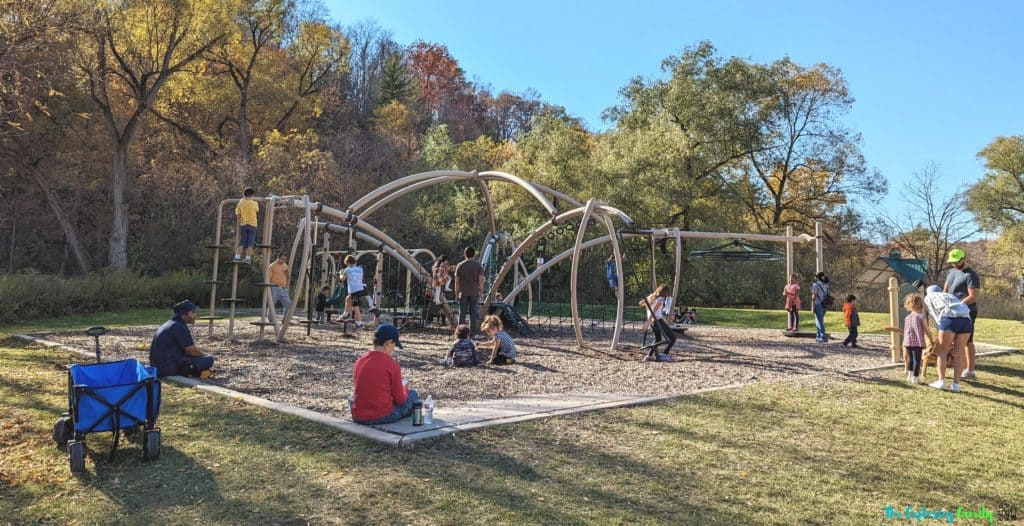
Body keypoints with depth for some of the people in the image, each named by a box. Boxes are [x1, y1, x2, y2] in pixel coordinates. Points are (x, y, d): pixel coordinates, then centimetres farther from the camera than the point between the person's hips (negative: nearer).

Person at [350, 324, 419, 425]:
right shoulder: (391, 364, -13)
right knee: (412, 394, 16)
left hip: (357, 417, 5)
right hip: (383, 417, -5)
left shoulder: (360, 361, 3)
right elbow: (400, 399, -6)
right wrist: (404, 388, 17)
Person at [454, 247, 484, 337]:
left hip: (463, 293, 1)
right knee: (473, 313, 4)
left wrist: (456, 293, 10)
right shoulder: (478, 265, -1)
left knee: (462, 313, 6)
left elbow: (457, 281, 3)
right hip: (474, 293, -1)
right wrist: (481, 291, 5)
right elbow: (481, 280, -4)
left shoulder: (460, 265, 2)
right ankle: (473, 332, 6)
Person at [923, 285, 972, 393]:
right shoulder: (950, 296, 40)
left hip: (950, 319, -5)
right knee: (959, 353, 12)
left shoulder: (928, 298, 25)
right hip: (966, 319, 5)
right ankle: (956, 384, 10)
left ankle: (941, 381, 8)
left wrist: (947, 340, 15)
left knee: (941, 350, 9)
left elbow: (936, 318, 14)